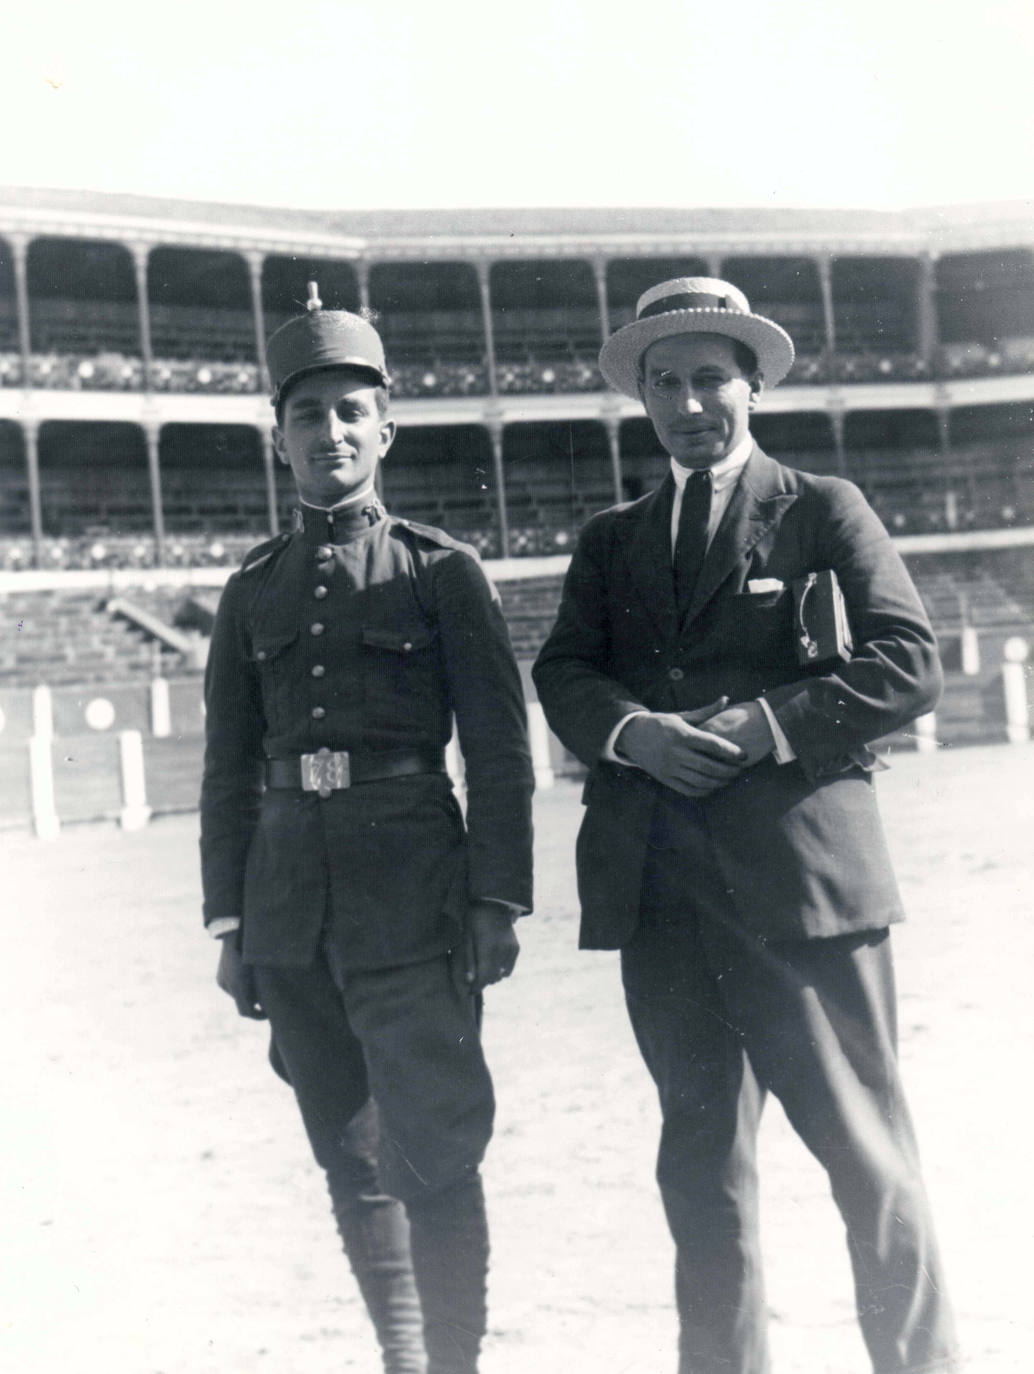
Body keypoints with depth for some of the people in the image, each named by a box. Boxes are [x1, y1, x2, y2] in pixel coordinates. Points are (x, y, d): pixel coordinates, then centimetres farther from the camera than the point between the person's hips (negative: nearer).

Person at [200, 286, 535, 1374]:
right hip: (290, 898, 4)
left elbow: (500, 754, -1)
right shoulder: (252, 591, 12)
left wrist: (496, 904, -8)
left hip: (410, 891, -4)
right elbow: (230, 769, 13)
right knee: (351, 1159, 12)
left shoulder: (443, 571, 2)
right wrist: (229, 922, 8)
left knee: (432, 1152, -4)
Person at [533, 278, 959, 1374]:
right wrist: (637, 729, -12)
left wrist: (762, 726, -13)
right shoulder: (609, 542, 20)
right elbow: (562, 677, 9)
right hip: (657, 881, 4)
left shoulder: (822, 511, 8)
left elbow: (908, 664, -2)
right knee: (700, 1159, 10)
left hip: (797, 868, -4)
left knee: (866, 1149, -2)